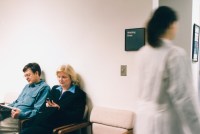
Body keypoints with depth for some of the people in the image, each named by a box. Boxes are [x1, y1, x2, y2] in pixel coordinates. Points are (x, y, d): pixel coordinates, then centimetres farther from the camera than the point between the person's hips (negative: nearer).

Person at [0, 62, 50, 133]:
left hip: (23, 118, -9)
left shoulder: (44, 88, -6)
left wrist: (21, 114, -26)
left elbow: (37, 111, -13)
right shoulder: (27, 86, 24)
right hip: (11, 113, 9)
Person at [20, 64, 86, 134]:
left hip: (62, 125, -6)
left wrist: (59, 109, -15)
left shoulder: (79, 94, 0)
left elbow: (77, 117, -9)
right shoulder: (55, 88, 20)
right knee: (26, 124, -24)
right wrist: (47, 104, 0)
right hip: (47, 119, 6)